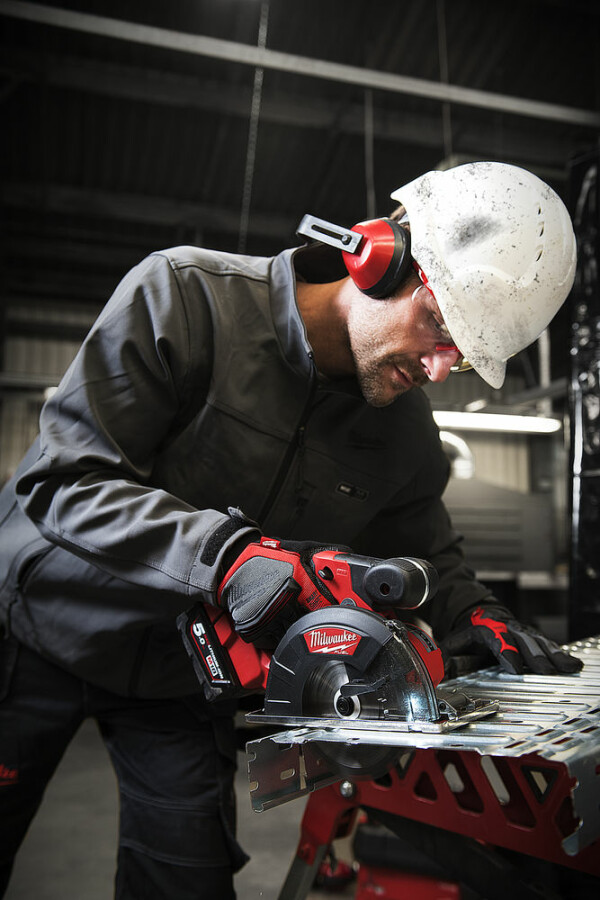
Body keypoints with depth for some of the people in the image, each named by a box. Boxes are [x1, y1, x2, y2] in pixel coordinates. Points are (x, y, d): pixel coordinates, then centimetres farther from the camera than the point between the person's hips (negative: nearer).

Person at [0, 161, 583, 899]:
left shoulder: (408, 435, -7)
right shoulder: (185, 296, -23)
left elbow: (424, 553, 8)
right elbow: (64, 480, -28)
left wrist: (472, 614, -13)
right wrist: (226, 552, -42)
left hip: (187, 673, 3)